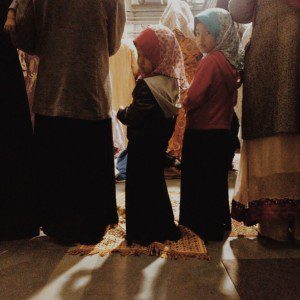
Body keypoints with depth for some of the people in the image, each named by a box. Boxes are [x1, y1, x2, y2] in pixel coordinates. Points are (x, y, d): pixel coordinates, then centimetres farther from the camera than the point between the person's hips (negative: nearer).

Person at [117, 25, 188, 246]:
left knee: (140, 188, 3)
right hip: (159, 144, 10)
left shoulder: (148, 85, -23)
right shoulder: (171, 81, 6)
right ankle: (163, 228, 35)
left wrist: (121, 112, -3)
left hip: (142, 147, -10)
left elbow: (134, 117, -24)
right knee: (156, 182, 21)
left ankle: (142, 233, 16)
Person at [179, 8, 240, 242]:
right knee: (216, 181, 19)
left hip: (202, 135, -9)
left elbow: (193, 99, -19)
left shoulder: (211, 61, -17)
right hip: (222, 132, 9)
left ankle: (202, 230, 17)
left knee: (198, 183, 4)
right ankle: (219, 224, 34)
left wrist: (183, 104, 0)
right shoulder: (229, 61, 8)